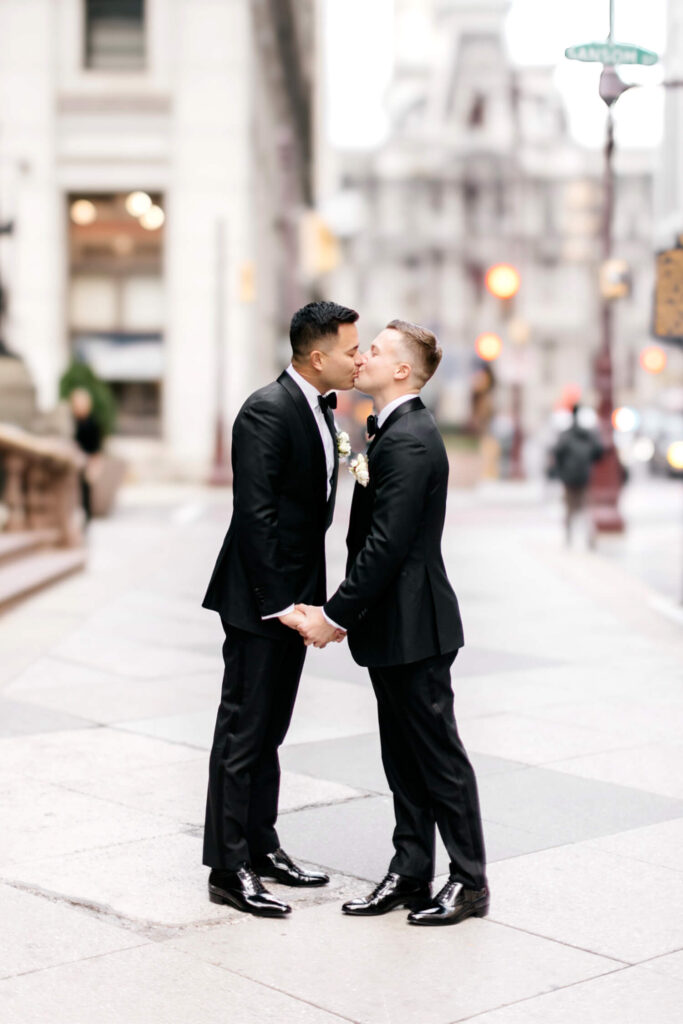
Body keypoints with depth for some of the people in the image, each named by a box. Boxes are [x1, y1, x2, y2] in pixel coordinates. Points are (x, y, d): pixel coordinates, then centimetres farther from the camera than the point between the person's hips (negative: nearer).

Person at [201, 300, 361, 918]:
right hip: (259, 599, -9)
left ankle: (261, 847, 29)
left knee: (270, 731, 17)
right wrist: (278, 604, -22)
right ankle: (229, 870, 7)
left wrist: (309, 599, 11)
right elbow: (254, 515, -22)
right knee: (243, 733, -1)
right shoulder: (268, 410, -18)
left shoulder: (320, 409, 12)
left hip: (292, 598, 9)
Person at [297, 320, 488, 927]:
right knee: (403, 758, 14)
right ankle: (410, 874, 23)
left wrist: (334, 615, -19)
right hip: (395, 625, 10)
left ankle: (469, 882, 12)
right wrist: (345, 612, 14)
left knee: (438, 755, 1)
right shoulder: (398, 431, 13)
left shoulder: (407, 441, -19)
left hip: (413, 625, -10)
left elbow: (387, 545, -24)